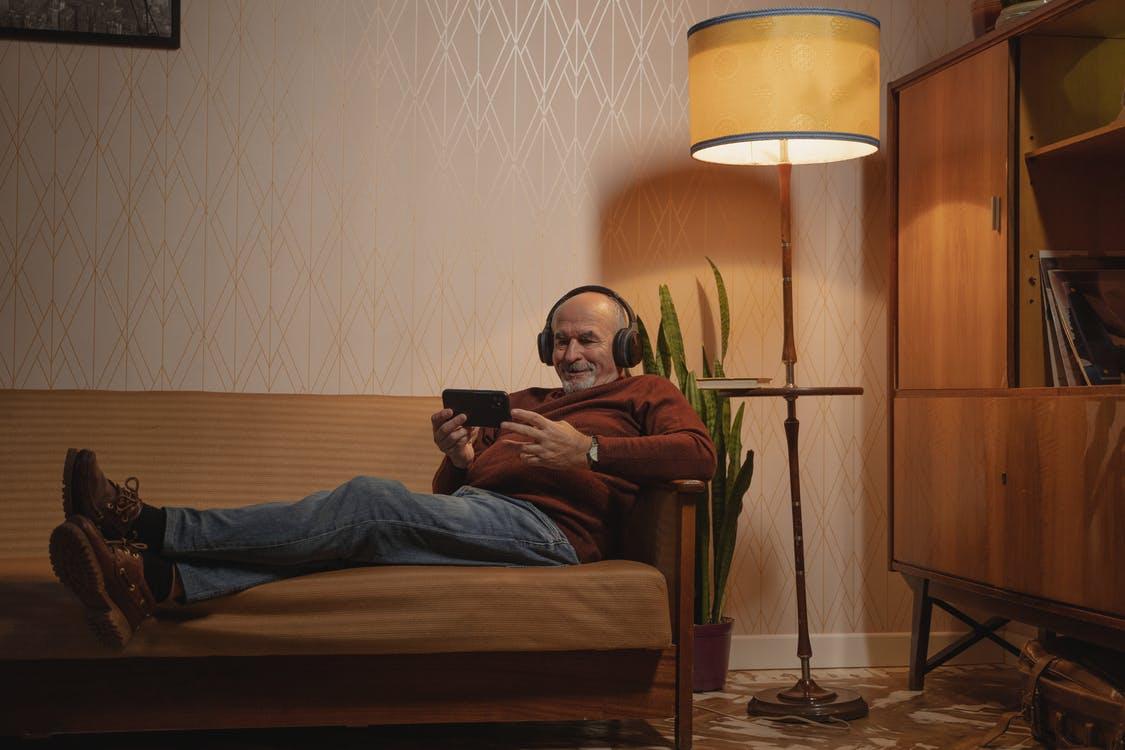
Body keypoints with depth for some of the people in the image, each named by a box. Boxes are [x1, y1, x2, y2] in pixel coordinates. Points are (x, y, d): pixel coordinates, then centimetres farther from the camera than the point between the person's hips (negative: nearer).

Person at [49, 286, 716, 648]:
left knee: (372, 500, -25)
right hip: (472, 514, 6)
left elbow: (699, 454, -4)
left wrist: (587, 450, -13)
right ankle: (153, 580, -39)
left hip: (549, 526, -6)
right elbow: (449, 497, 24)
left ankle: (153, 525, -28)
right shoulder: (521, 404, 36)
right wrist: (459, 458, -1)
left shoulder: (646, 394, 20)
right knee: (360, 526, -22)